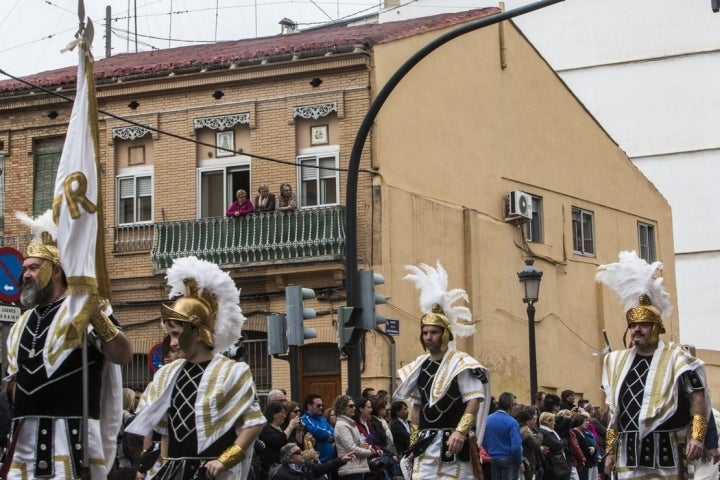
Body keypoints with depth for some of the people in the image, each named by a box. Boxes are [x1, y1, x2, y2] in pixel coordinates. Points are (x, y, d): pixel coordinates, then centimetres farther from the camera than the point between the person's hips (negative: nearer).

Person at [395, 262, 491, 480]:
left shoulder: (461, 363, -7)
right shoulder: (419, 366, 13)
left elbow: (474, 402, -13)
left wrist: (461, 432, -26)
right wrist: (413, 445, 16)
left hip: (452, 445, -6)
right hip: (425, 447, 6)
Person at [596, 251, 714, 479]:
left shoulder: (676, 358, 0)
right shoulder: (617, 362, 15)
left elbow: (698, 400, -4)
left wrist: (697, 436, -16)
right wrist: (610, 451, 16)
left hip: (666, 453, -4)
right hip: (629, 454, 4)